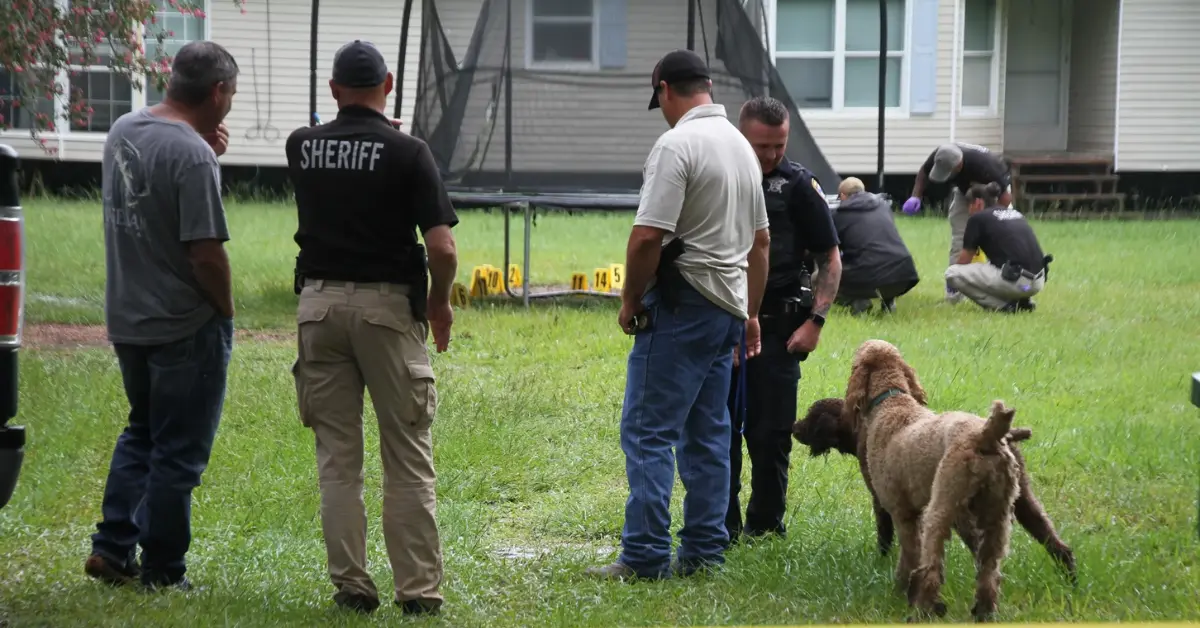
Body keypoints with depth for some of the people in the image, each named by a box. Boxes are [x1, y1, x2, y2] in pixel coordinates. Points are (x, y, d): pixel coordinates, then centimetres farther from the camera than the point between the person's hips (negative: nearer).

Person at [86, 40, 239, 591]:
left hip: (126, 317, 8)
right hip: (185, 326, -8)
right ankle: (161, 571, 10)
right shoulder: (192, 155, -23)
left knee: (141, 433, 23)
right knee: (179, 452, 3)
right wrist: (226, 311, -8)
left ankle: (112, 548, 19)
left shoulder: (122, 130, 4)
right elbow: (206, 253, -25)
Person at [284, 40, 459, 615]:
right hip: (387, 305, -3)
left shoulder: (301, 147, 3)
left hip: (319, 303, 3)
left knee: (337, 458, 8)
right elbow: (443, 249, -13)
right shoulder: (407, 153, -9)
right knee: (407, 459, 3)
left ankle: (351, 586, 8)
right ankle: (418, 590, 3)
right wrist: (439, 302, 5)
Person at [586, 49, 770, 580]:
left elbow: (648, 236, -21)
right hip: (728, 304, 9)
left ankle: (645, 556, -9)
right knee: (707, 432, 12)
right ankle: (704, 551, 14)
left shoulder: (677, 144, -14)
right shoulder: (741, 145, 15)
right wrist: (750, 313, 26)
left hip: (681, 304, -9)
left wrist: (631, 300, -8)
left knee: (648, 430, -7)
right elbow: (760, 241, 21)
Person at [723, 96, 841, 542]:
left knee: (770, 434, 0)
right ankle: (722, 524, 14)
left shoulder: (799, 185, -2)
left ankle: (765, 526, 12)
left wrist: (815, 321, -8)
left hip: (776, 329, -3)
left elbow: (830, 259, 2)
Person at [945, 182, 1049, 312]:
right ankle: (1023, 301, 13)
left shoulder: (978, 218, 2)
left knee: (952, 274, 1)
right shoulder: (1016, 214, 22)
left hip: (1016, 282, -8)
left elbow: (964, 261, 9)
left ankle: (1004, 305, -5)